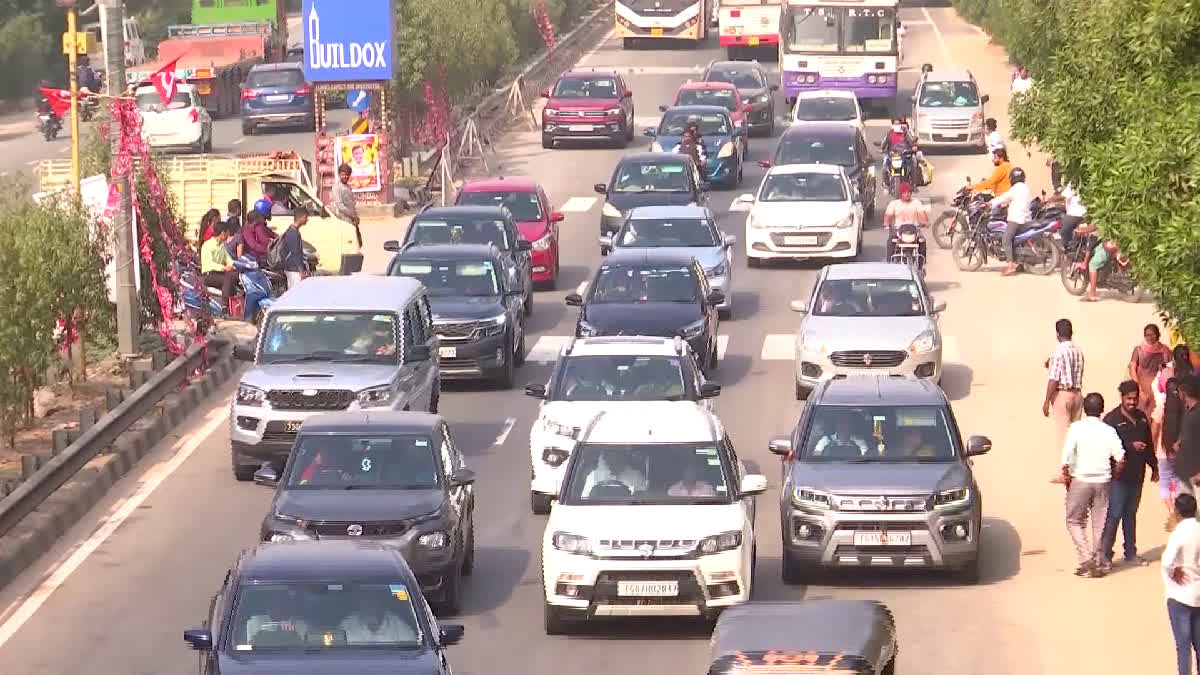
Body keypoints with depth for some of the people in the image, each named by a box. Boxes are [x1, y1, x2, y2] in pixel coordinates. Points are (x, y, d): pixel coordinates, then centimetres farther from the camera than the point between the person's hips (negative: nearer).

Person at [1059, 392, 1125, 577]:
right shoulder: (1109, 431, -2)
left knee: (1074, 521, 11)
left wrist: (1066, 475, -3)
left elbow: (1067, 455, -17)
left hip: (1080, 480, -2)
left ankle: (1086, 559, -4)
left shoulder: (1076, 428, -9)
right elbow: (1121, 458, -7)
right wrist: (1115, 475, 11)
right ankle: (1098, 564, 13)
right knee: (1099, 524, 11)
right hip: (1102, 481, 2)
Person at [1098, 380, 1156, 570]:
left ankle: (1130, 553, 21)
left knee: (1131, 514, 14)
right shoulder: (1112, 419, -10)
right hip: (1118, 475, -6)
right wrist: (1131, 446, -25)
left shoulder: (1142, 418, 9)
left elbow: (1149, 444, 17)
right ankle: (1105, 554, 0)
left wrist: (1154, 467, 19)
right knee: (1114, 514, -6)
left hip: (1136, 475, 6)